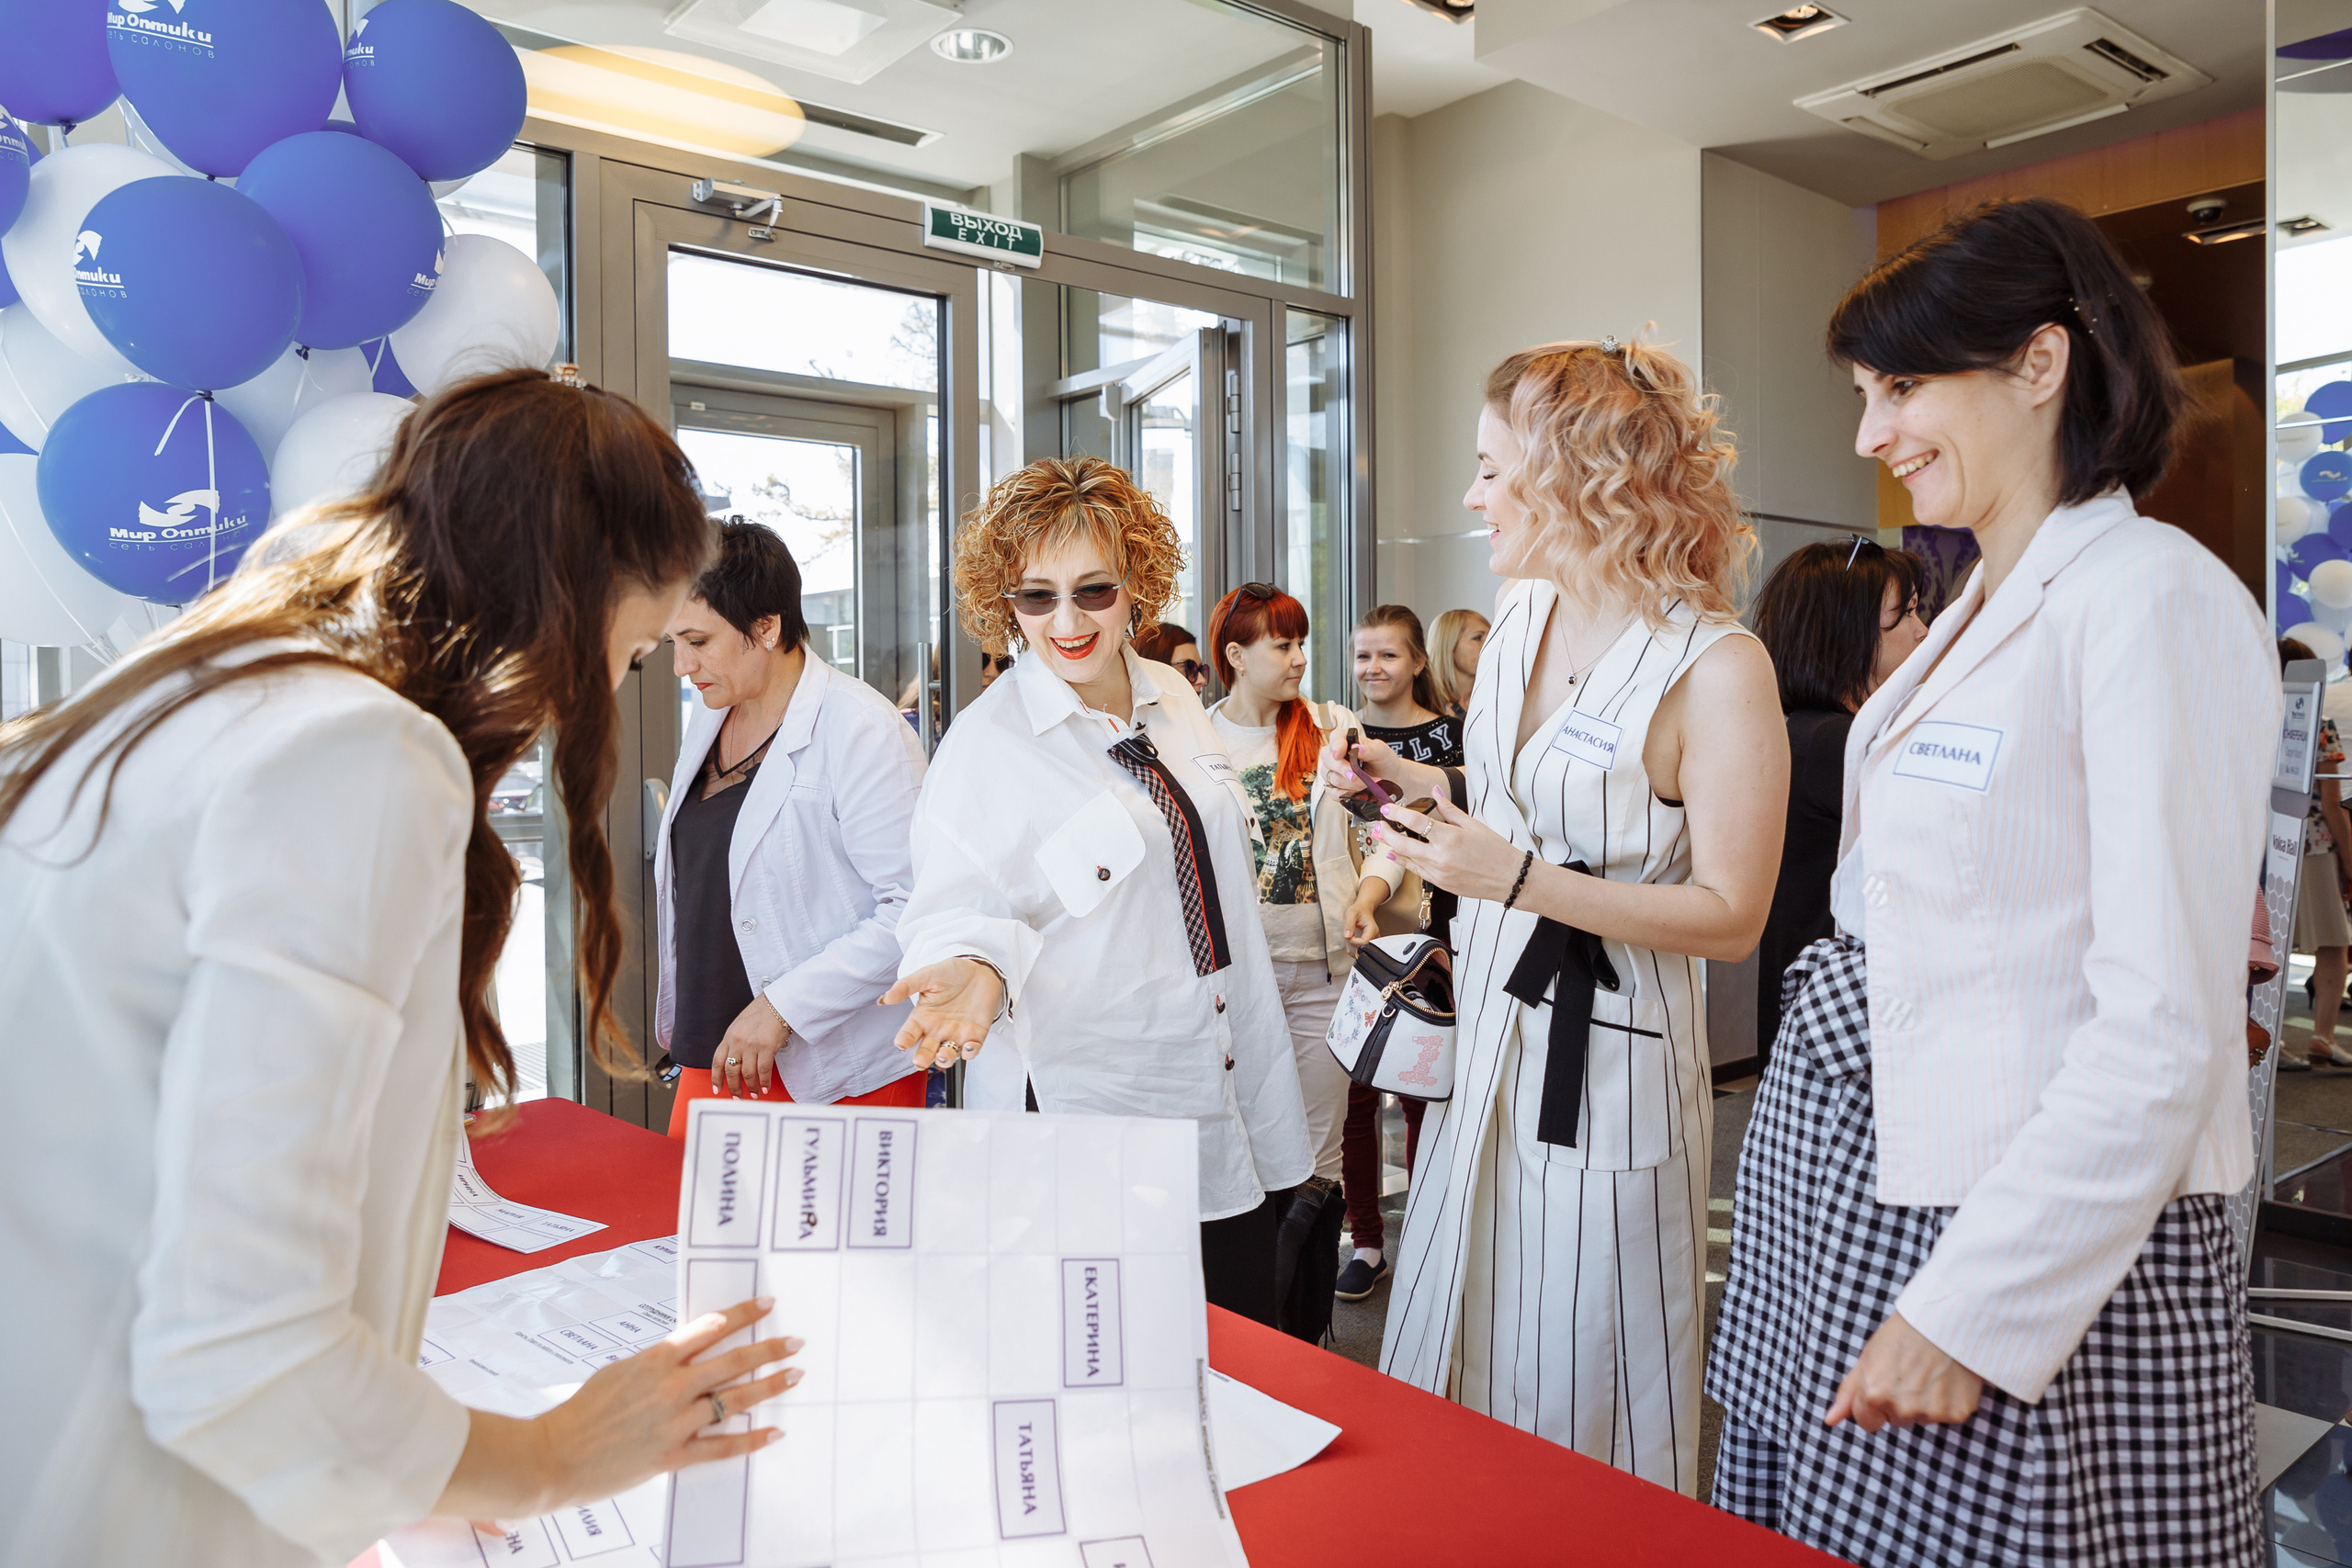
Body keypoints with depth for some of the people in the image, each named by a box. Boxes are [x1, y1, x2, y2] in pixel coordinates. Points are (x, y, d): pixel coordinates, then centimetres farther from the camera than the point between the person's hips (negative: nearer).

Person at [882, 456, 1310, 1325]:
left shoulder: (1173, 697, 7)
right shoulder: (981, 745, -12)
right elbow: (959, 910, -10)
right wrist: (976, 967, -33)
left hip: (1236, 1100, 6)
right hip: (1091, 1114, -6)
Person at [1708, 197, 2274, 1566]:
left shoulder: (2153, 601, -15)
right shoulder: (1980, 614, 13)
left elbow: (2167, 1031, -20)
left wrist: (1973, 1310, -20)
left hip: (2034, 1222, -8)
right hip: (1852, 1171, 8)